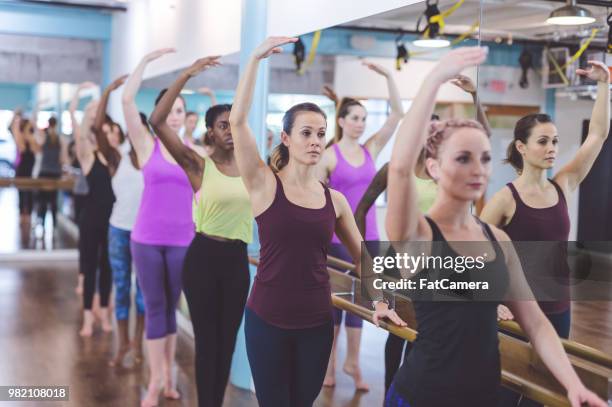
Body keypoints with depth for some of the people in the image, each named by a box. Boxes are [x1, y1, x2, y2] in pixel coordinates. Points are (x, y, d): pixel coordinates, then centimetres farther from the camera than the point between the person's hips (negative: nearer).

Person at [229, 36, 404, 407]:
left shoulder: (335, 199, 4)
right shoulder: (265, 184, -7)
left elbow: (361, 255, 14)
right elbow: (238, 120, -18)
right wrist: (256, 59, -18)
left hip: (318, 322, 3)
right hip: (267, 319, -3)